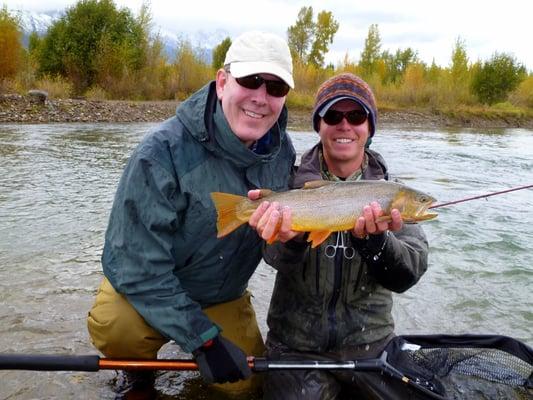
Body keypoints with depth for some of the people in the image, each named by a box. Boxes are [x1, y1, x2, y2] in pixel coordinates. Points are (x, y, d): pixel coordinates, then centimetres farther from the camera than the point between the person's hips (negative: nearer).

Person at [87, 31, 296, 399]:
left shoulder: (283, 151, -12)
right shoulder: (164, 151, -30)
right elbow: (134, 263, -28)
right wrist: (203, 337, -29)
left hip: (223, 296, 5)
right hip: (145, 286, -4)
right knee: (114, 326, -32)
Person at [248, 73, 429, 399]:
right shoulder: (292, 181, -5)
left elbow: (409, 274, -12)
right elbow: (279, 259, -17)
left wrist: (373, 239, -32)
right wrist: (291, 237, -40)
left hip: (371, 345, 2)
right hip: (296, 346, -1)